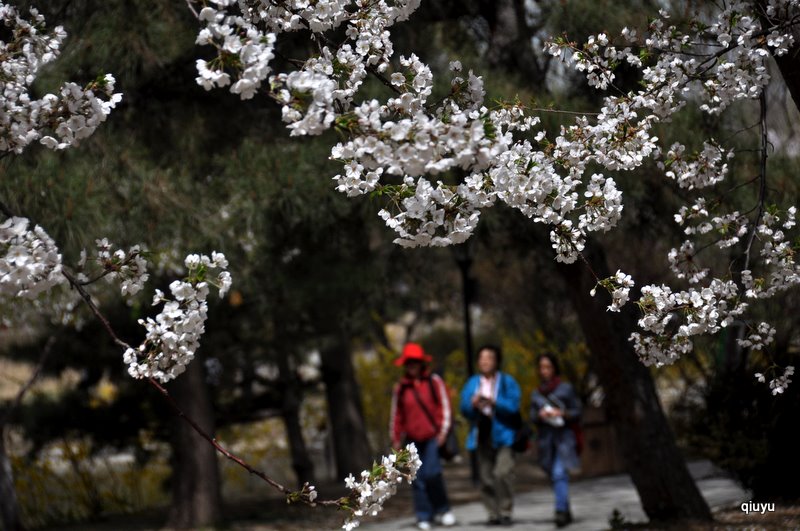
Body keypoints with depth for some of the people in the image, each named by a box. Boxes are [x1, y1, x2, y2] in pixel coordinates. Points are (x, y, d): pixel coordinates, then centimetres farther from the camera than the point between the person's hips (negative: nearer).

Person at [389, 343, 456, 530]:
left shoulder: (434, 382, 3)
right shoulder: (400, 388, 9)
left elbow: (444, 407, 3)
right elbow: (396, 415, 15)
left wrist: (443, 431, -5)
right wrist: (396, 440, 14)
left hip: (433, 437, -3)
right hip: (414, 440, 3)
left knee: (432, 473, -16)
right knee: (418, 478, 0)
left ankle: (442, 510, 2)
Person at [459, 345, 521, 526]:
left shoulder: (507, 382, 3)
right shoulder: (472, 383, 14)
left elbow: (513, 406, -8)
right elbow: (464, 408, 8)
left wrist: (494, 402, -21)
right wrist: (473, 403, -14)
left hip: (502, 434, -4)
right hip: (481, 435, 4)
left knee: (502, 473, -18)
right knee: (486, 478, 3)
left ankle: (505, 512, -9)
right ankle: (493, 514, 11)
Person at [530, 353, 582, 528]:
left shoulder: (566, 389, 2)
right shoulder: (536, 394, 12)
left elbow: (577, 412, 2)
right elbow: (532, 416, 11)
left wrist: (562, 414, -15)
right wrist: (540, 415, -11)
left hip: (564, 436, -4)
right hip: (546, 438, 4)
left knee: (559, 473, -20)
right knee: (554, 477, 8)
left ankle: (561, 511, -23)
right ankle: (566, 512, 21)